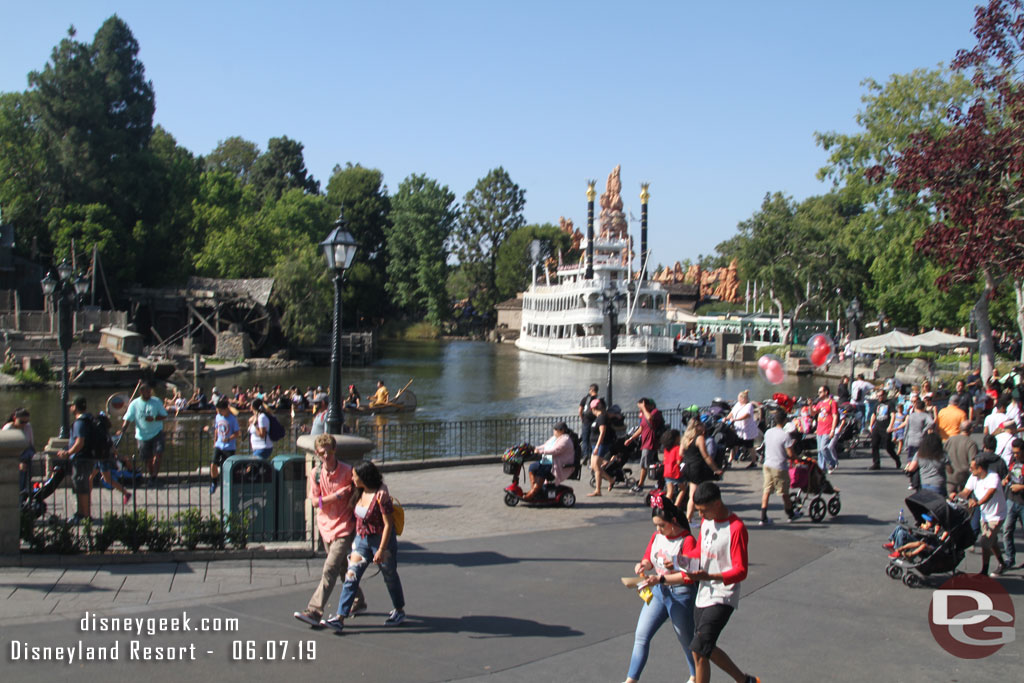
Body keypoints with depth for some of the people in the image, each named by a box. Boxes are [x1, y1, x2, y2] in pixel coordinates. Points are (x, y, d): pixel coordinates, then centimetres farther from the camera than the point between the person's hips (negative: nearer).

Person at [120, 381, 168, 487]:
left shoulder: (156, 401, 0)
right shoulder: (134, 404, 0)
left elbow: (164, 416, 0)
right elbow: (128, 418, -4)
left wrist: (153, 419, -18)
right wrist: (122, 429, -20)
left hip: (157, 433, -1)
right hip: (142, 435, 1)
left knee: (158, 453, -18)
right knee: (147, 458, 7)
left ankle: (154, 476, -14)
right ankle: (152, 475, 27)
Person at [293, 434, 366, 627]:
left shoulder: (347, 471, -9)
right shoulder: (315, 473, 0)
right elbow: (315, 501, -7)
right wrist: (339, 495, -16)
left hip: (344, 526, -5)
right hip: (326, 525, 5)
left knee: (330, 569, -13)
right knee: (343, 568, 17)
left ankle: (314, 612, -15)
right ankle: (358, 602, 36)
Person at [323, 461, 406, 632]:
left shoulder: (381, 495, -22)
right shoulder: (360, 493, 1)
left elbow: (388, 524, -21)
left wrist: (381, 550, -21)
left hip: (381, 540, -7)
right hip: (361, 539, 7)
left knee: (390, 576, 12)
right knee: (351, 576, -3)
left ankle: (399, 611, 33)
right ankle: (340, 618, -5)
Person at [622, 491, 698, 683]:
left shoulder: (687, 541, -17)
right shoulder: (656, 536, 3)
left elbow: (689, 576, -22)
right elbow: (649, 558, 15)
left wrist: (660, 579, -29)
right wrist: (643, 565, -9)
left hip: (681, 595, -6)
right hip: (658, 592, 6)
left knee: (686, 640, 12)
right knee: (641, 636, 1)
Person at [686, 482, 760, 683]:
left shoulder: (736, 528, -18)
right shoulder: (706, 521, 7)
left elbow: (740, 571, -19)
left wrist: (709, 576, -32)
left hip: (722, 598, -9)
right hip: (703, 595, 9)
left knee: (699, 650, -14)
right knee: (706, 649, 13)